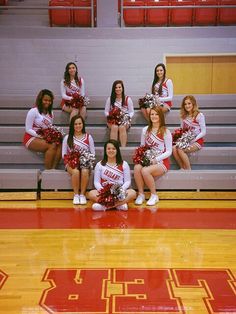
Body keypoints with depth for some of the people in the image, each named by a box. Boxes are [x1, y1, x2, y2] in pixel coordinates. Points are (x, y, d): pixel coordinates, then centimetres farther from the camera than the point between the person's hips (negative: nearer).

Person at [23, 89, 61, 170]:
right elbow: (28, 129, -8)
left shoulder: (50, 113, 14)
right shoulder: (33, 111, -7)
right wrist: (39, 135, -21)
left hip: (44, 139, 6)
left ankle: (53, 169, -28)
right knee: (52, 146, -31)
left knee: (59, 144, -24)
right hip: (31, 138, -6)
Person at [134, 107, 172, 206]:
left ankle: (154, 195, -11)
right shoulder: (145, 130, 11)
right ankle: (141, 194, -15)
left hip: (161, 162, -4)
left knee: (145, 171, -32)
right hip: (147, 160, 4)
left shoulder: (165, 132, -2)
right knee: (137, 167, -30)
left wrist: (156, 159, -16)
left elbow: (169, 151, -4)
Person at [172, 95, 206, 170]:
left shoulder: (199, 115, -5)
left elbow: (203, 132, -7)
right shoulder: (184, 116, 12)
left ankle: (188, 170, -13)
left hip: (197, 141, -5)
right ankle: (182, 168, -11)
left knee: (180, 150, -29)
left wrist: (194, 139, -19)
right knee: (174, 148, -23)